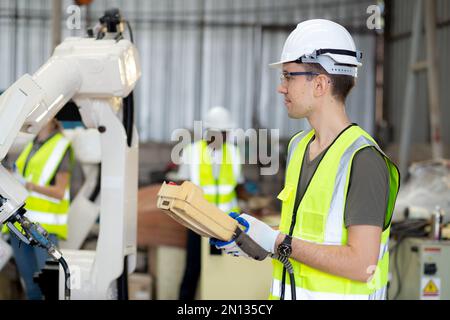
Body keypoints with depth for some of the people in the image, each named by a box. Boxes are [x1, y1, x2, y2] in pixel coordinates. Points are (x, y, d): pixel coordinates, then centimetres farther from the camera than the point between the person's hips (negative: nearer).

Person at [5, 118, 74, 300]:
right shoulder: (31, 147, 18)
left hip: (45, 225, -7)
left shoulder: (62, 146, -4)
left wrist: (30, 186, -24)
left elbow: (59, 192, -9)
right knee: (31, 286, 5)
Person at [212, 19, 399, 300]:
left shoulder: (364, 159, -17)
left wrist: (276, 242, -18)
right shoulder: (299, 146, 10)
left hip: (342, 293, -7)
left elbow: (361, 264, -22)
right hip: (288, 292, 7)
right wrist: (253, 238, 1)